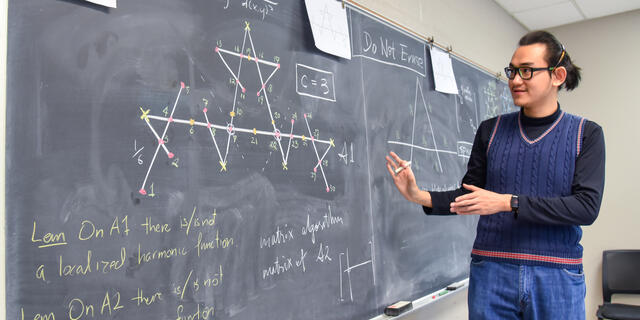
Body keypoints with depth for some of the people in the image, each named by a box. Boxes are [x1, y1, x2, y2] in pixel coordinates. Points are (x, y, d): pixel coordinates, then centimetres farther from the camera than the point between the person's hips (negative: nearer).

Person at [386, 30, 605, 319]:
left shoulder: (586, 134, 0)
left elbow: (587, 206, -12)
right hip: (491, 273, 1)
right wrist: (420, 196, -8)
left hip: (557, 279, -1)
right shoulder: (491, 130, 5)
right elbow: (469, 195, 9)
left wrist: (508, 202, -20)